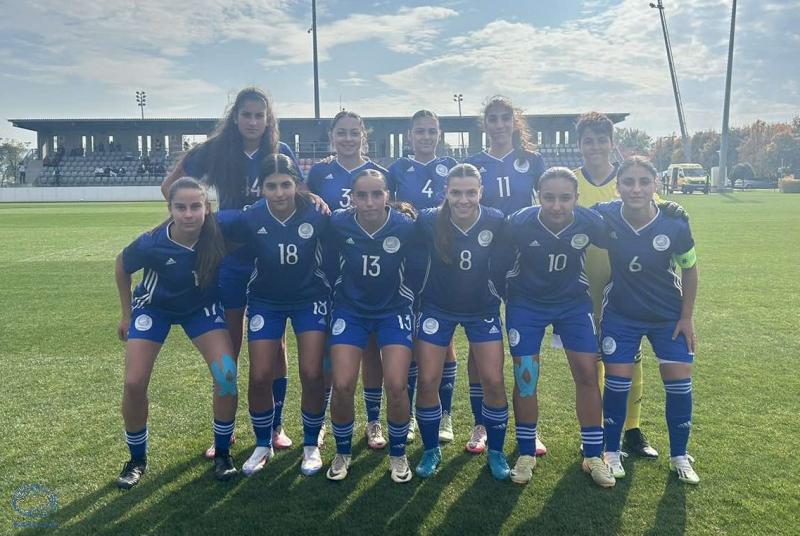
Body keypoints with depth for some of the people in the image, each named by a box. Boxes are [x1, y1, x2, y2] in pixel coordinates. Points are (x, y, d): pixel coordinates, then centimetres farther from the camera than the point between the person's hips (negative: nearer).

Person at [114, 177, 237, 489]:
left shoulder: (218, 233, -30)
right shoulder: (151, 243, -31)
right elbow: (121, 267, -7)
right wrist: (127, 315, 0)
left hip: (201, 307, 1)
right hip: (154, 307, 0)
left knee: (226, 374, -16)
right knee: (134, 383, -7)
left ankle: (222, 454, 6)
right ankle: (137, 459, 19)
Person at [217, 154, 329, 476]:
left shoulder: (316, 214, -22)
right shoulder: (250, 218, -20)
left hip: (310, 298, -1)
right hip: (265, 300, 1)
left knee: (312, 375, -5)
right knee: (259, 377, -2)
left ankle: (311, 445, 19)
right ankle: (263, 445, 24)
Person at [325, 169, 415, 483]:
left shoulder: (406, 225, -20)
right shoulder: (338, 223, -17)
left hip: (394, 310, -1)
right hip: (350, 309, 1)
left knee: (396, 387, -10)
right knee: (342, 386, -8)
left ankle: (398, 454, 18)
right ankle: (342, 453, 20)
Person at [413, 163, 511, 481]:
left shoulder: (495, 221, -17)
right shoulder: (429, 221, -20)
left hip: (482, 309, 1)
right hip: (437, 309, 0)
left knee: (493, 382, -2)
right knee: (427, 382, -1)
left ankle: (496, 451, 22)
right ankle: (431, 450, 23)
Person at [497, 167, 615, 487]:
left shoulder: (590, 222, -22)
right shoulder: (519, 223, -26)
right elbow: (500, 263, -11)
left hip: (574, 301, 2)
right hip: (526, 303, -1)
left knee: (587, 373, -1)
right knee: (525, 377, -1)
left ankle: (593, 456, 16)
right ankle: (526, 454, 19)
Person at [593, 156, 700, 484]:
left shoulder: (674, 224, -20)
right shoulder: (604, 217, -21)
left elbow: (689, 269, -4)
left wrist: (687, 317, -2)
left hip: (669, 317, 1)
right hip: (620, 316, -1)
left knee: (679, 383, 4)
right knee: (617, 382, 2)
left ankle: (679, 456, 26)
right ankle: (612, 452, 23)